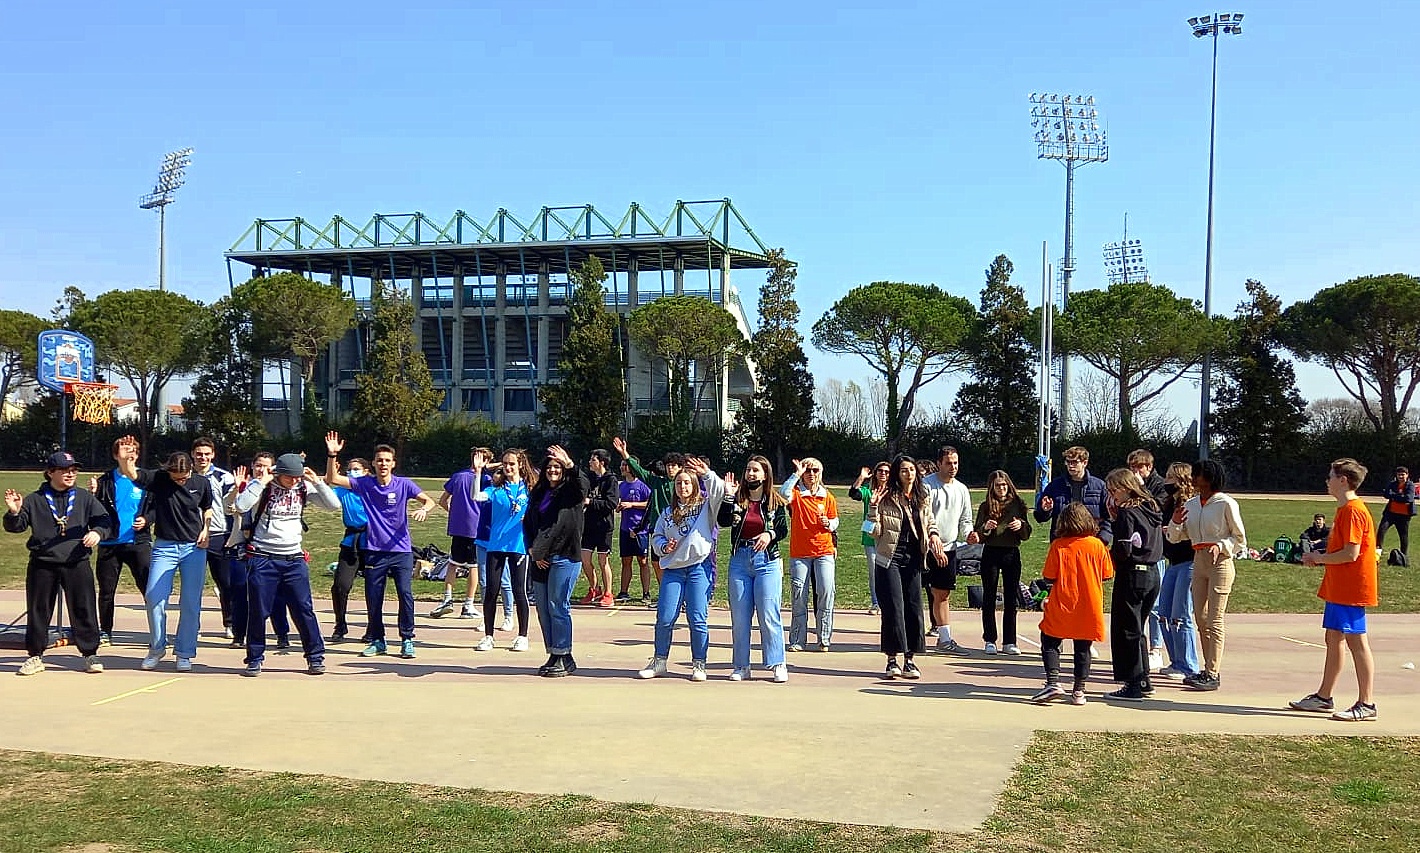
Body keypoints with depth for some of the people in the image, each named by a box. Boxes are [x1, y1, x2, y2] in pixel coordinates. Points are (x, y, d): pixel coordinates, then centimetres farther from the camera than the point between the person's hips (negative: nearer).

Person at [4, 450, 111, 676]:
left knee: (84, 610, 1)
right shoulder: (34, 500, 5)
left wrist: (97, 532, -15)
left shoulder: (85, 498, 8)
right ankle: (35, 656, 19)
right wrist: (13, 513, -17)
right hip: (42, 565, 0)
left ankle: (90, 654, 10)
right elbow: (15, 526, 5)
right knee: (38, 611, 7)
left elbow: (105, 520, 6)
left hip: (77, 564, 0)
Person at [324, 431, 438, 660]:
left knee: (406, 594, -10)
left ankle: (407, 640, 1)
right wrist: (332, 455, -11)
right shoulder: (364, 484, 2)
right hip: (374, 551, 2)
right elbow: (332, 480, 1)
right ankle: (377, 641, 21)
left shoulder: (404, 485, -2)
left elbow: (429, 500, -4)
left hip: (401, 550, -2)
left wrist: (423, 509, -27)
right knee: (373, 598, 6)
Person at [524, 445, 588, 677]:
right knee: (543, 608, 8)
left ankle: (564, 658, 0)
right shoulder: (537, 493, 16)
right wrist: (532, 550, 4)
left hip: (564, 557, -6)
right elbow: (527, 523, 17)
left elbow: (583, 485, -24)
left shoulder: (570, 491, 0)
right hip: (540, 559, 6)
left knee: (558, 606, -7)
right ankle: (554, 656, 16)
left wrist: (570, 465, -39)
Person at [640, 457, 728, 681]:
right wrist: (664, 547, -1)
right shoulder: (668, 512, 18)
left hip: (700, 567, -3)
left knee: (698, 619, -3)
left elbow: (721, 491, -9)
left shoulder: (706, 506, 8)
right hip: (672, 568, 3)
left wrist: (707, 474, -22)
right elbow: (656, 536, 19)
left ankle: (699, 665, 9)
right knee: (665, 617, 1)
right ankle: (659, 662, 15)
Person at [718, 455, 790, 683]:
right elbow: (723, 522, -9)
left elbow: (783, 529, 2)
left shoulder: (775, 501, 2)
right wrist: (728, 496, -15)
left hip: (767, 561, -2)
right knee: (739, 616, 6)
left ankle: (778, 664, 3)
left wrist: (770, 534, -17)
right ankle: (741, 666, 14)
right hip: (739, 560, 3)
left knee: (769, 615, -6)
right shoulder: (737, 498, 5)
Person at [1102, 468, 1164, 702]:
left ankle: (1133, 685, 2)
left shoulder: (1126, 513, -14)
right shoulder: (1151, 509, 10)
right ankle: (1143, 681, 23)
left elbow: (1123, 550, -20)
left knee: (1125, 630, 0)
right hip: (1152, 575, 8)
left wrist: (1105, 555, 1)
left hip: (1131, 575, -8)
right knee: (1138, 628, 18)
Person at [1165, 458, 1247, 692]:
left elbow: (1240, 539, -4)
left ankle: (1213, 674, -3)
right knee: (1200, 618, 10)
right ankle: (1209, 670, 20)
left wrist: (1220, 546, -20)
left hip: (1220, 562, -7)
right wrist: (1175, 523, -7)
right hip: (1198, 561, 7)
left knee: (1214, 620, -7)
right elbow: (1175, 537, 12)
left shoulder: (1226, 503, -9)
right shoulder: (1191, 504, 9)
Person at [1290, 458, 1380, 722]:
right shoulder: (1344, 509, 15)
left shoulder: (1353, 511, -17)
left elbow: (1351, 553, -22)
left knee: (1356, 642, -5)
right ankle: (1324, 697, 22)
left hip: (1350, 589, -11)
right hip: (1338, 588, 11)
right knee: (1333, 639, 14)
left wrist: (1319, 558, -10)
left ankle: (1366, 704, 1)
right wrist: (1319, 557, 8)